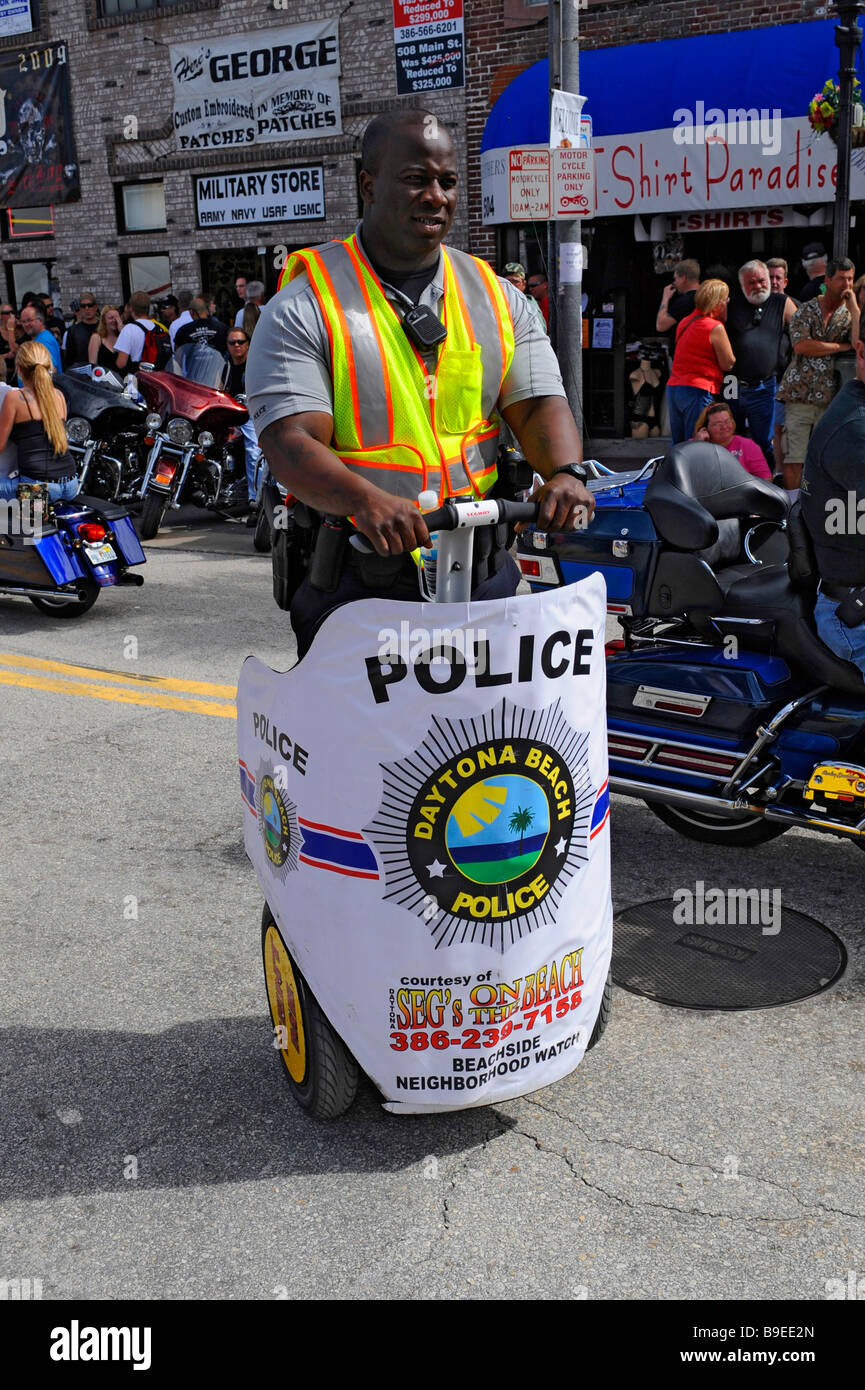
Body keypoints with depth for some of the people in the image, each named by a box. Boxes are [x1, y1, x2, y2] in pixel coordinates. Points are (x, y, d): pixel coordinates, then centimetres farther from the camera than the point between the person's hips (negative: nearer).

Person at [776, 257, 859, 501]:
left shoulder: (850, 314, 9)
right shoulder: (807, 310, 4)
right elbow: (801, 345, -11)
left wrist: (853, 306, -8)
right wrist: (841, 347, -6)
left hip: (831, 396, 2)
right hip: (801, 393, -2)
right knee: (794, 456, -4)